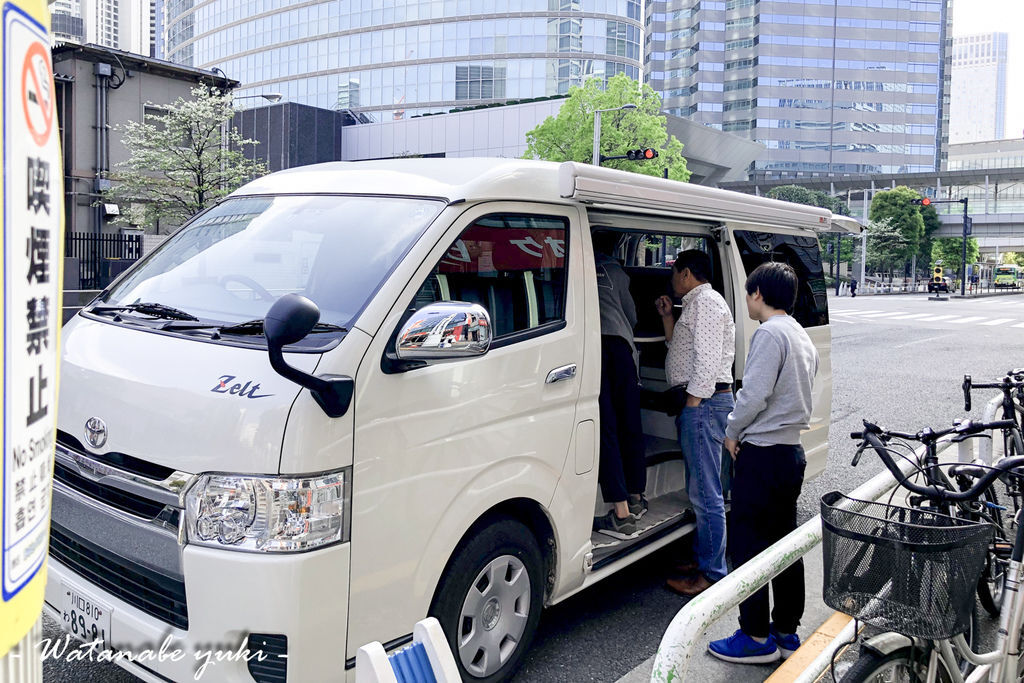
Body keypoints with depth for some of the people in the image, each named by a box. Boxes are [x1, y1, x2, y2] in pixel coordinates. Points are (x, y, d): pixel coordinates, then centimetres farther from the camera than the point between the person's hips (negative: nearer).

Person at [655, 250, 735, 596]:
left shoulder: (706, 302, -9)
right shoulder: (696, 303, 24)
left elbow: (707, 358, -19)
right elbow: (680, 348, 29)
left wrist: (693, 401, -20)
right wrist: (668, 317, 22)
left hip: (704, 402, -11)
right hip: (698, 403, 11)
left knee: (706, 492, -8)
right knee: (701, 489, 16)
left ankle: (712, 574, -3)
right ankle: (702, 556, 26)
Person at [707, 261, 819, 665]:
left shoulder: (769, 333, -14)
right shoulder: (803, 338, 15)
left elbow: (754, 394, -21)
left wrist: (732, 432, -6)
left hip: (762, 454, -9)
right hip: (793, 452, 9)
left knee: (747, 543, -1)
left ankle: (756, 638, 5)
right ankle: (786, 632, 23)